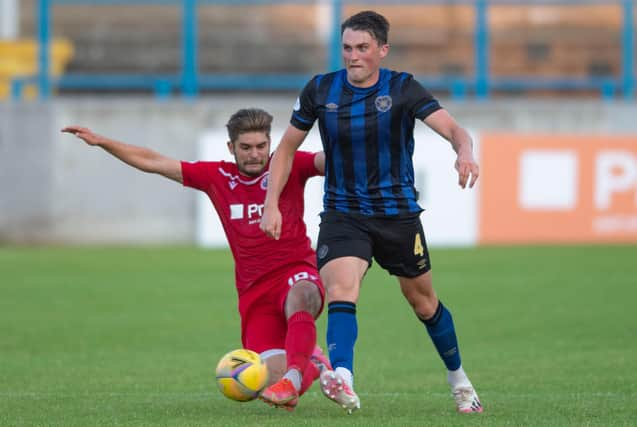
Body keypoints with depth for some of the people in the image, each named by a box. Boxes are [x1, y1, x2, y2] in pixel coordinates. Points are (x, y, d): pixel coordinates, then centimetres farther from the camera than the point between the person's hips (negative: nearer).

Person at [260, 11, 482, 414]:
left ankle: (459, 380, 36)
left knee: (424, 304, 13)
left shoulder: (402, 88, -8)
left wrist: (465, 151, -43)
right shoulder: (320, 90, -3)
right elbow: (288, 146, 8)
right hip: (342, 213, 0)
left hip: (399, 212, 0)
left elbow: (453, 128, -20)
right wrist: (272, 204, -1)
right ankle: (343, 381, -42)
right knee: (340, 290, -27)